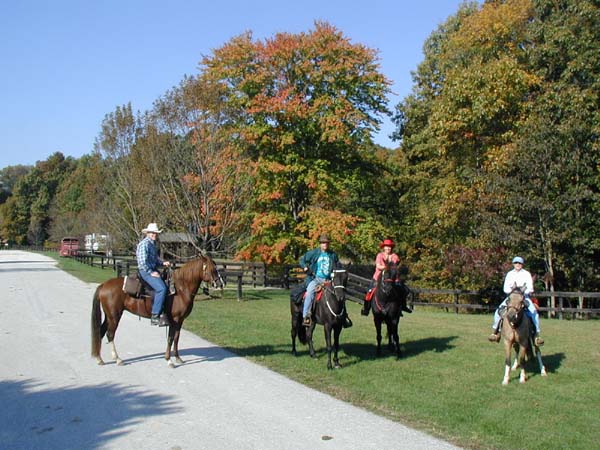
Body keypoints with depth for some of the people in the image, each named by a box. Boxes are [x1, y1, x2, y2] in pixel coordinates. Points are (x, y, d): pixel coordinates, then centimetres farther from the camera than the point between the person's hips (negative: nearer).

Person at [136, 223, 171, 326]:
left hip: (153, 270, 10)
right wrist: (151, 272, -18)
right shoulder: (144, 244, -12)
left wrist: (163, 263, 9)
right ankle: (155, 316, -24)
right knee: (161, 288, -26)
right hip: (145, 271, -10)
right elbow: (142, 262, -19)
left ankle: (164, 313, 8)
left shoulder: (153, 244, 18)